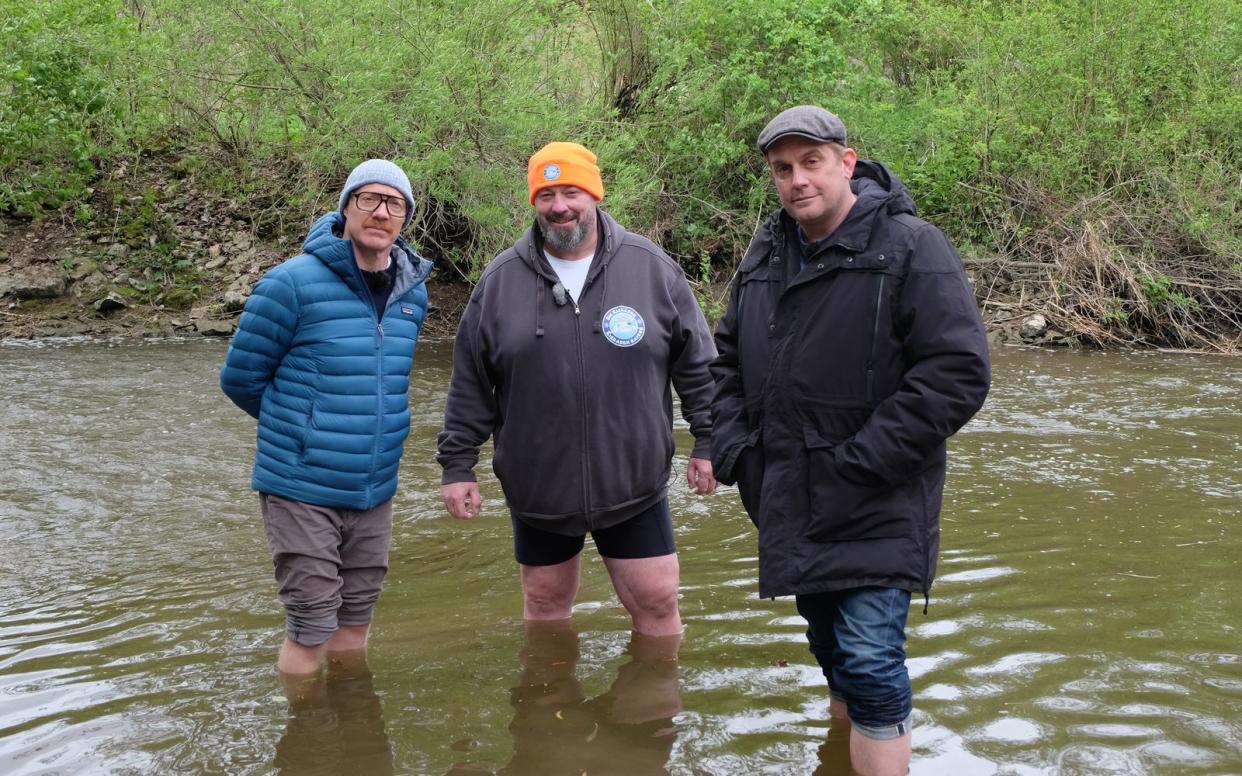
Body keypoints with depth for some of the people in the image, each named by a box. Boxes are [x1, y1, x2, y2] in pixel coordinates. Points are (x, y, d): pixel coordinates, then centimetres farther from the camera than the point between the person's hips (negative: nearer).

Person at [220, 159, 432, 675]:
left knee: (355, 622, 17)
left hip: (375, 491, 6)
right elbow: (240, 379, -5)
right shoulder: (294, 283, -14)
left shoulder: (413, 291, 4)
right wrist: (302, 429, 7)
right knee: (310, 630, 2)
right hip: (302, 491, -5)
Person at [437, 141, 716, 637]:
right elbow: (470, 386, 3)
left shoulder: (651, 267, -3)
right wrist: (457, 466, 2)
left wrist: (707, 442, 2)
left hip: (635, 485, -1)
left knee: (657, 604, 4)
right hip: (538, 490, 1)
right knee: (544, 607, 15)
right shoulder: (500, 280, -1)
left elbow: (697, 363, 4)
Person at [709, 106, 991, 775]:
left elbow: (959, 371, -20)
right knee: (829, 641, 21)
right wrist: (733, 448, 3)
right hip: (791, 502, 7)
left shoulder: (911, 249, -13)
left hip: (875, 511, -6)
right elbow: (727, 361, 18)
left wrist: (860, 460, -20)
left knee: (869, 659, -11)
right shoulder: (765, 256, 9)